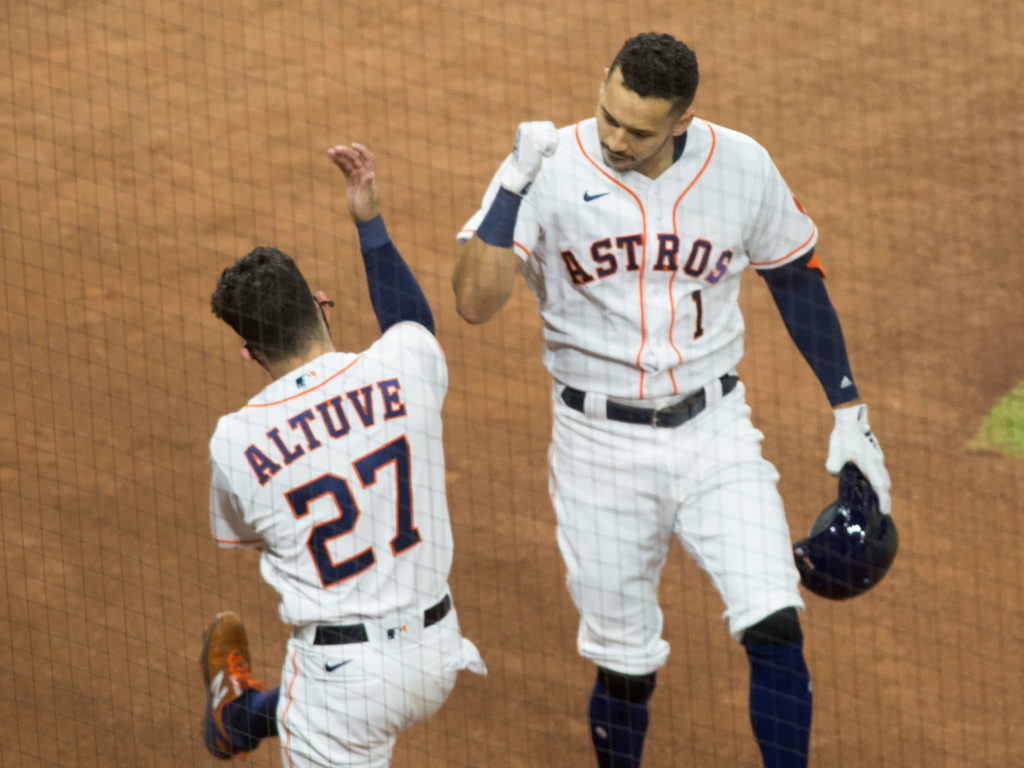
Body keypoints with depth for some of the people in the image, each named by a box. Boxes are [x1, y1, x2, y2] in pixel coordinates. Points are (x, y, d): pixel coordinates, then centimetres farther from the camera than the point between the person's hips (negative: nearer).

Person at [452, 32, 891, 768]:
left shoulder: (742, 167, -7)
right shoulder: (552, 171, -13)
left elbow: (798, 280, 8)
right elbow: (474, 301, -23)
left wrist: (849, 410, 9)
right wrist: (513, 183, -31)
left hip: (714, 431, 1)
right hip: (600, 442, -1)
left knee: (775, 624, -14)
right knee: (624, 660, 7)